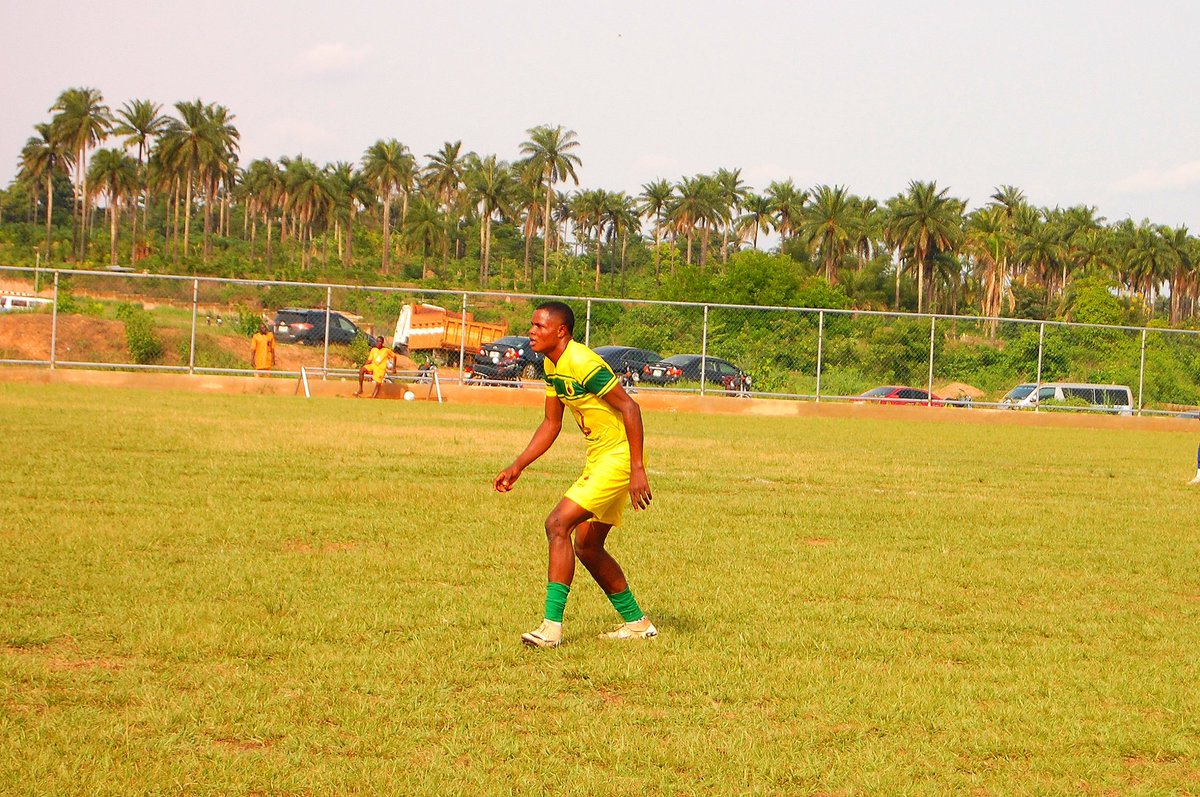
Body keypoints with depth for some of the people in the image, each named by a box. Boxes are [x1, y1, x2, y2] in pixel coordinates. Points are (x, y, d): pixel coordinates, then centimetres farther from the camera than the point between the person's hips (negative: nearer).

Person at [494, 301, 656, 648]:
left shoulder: (583, 364, -22)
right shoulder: (552, 366, 8)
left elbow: (629, 407, -24)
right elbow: (551, 424, 19)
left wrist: (637, 470, -27)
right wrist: (516, 467, 14)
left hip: (618, 458, -10)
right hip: (597, 459, 10)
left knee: (557, 525, -17)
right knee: (586, 546, 15)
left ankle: (552, 626, -17)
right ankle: (636, 622, 28)